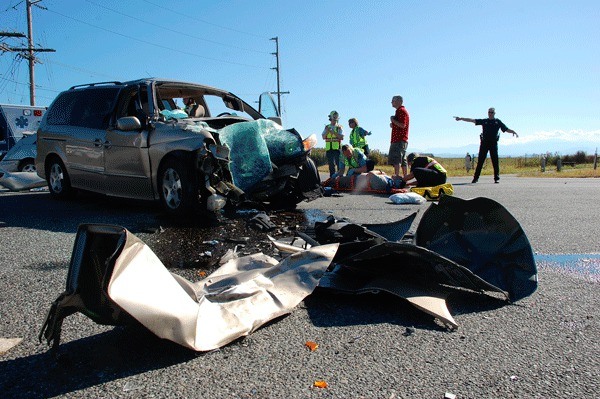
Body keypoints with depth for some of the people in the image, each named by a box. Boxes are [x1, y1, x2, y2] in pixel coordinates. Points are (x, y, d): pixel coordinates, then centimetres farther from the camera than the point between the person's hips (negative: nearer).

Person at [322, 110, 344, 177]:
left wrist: (333, 132, -16)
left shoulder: (339, 127, 5)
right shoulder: (327, 127, 14)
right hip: (329, 149, 3)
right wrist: (327, 131, -15)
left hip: (337, 148, -3)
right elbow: (323, 137, 4)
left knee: (339, 164, -7)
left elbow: (342, 137, -7)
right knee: (331, 165, 6)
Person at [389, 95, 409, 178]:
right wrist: (393, 125, 14)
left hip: (399, 140, -11)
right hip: (401, 140, 11)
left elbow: (402, 125, -20)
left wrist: (393, 120, -9)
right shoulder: (400, 111, 24)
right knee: (403, 160, 11)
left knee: (396, 160, -15)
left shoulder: (401, 111, -9)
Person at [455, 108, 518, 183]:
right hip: (484, 143, 1)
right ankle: (476, 177, 2)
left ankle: (497, 178, 3)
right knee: (480, 161, 0)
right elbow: (472, 120, 6)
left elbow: (506, 129, 9)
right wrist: (461, 118, -2)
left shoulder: (498, 122, 10)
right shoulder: (484, 121, 11)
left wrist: (513, 132, -11)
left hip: (493, 143, -1)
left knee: (495, 161, -2)